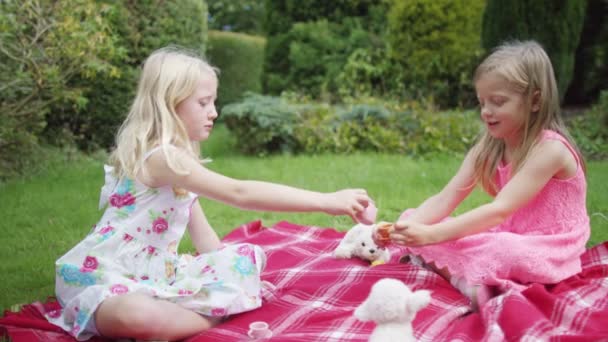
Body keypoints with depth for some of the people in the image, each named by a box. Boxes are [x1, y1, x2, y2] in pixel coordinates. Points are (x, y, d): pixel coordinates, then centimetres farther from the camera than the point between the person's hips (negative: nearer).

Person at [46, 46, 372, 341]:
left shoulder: (176, 156, 11)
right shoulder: (161, 156, -22)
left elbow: (200, 229, 12)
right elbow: (239, 193, -31)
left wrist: (232, 275, 3)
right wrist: (326, 201, -32)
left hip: (156, 272, 10)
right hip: (104, 277, -10)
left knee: (249, 255, 3)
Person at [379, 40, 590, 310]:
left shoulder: (551, 148, -20)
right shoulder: (489, 148, 2)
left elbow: (500, 210, -29)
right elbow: (446, 199, -6)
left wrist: (432, 234, -37)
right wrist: (406, 226, -25)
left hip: (548, 253, -7)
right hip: (509, 239, 8)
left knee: (497, 251, -42)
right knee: (416, 226, -7)